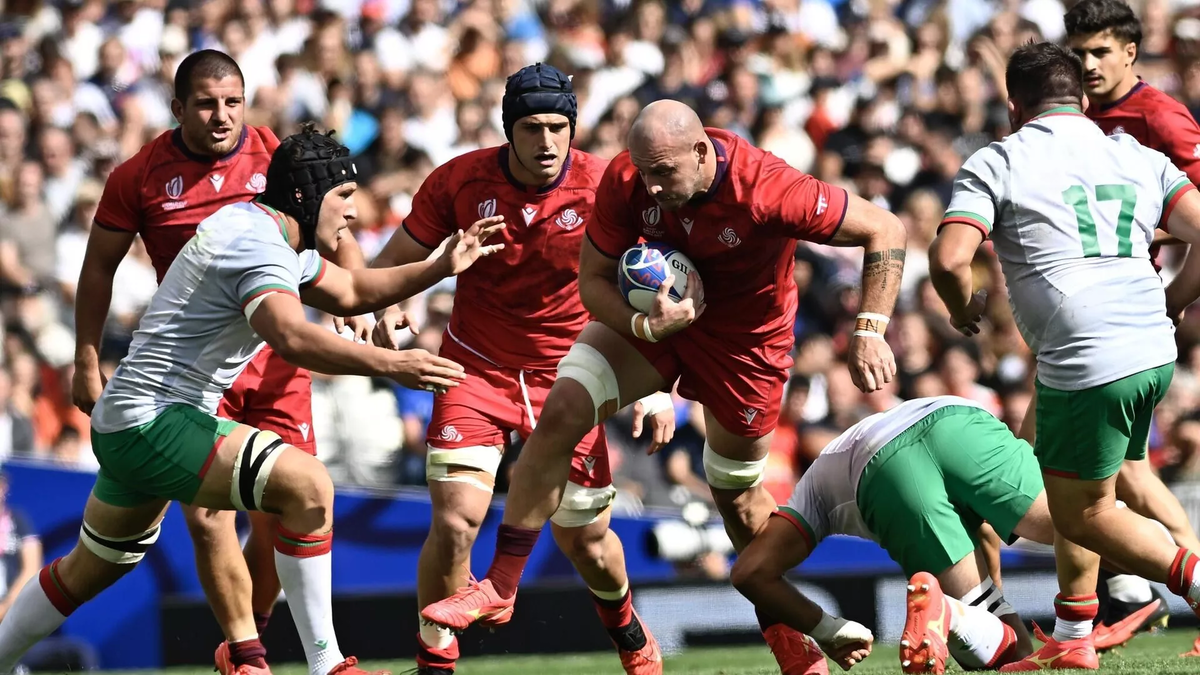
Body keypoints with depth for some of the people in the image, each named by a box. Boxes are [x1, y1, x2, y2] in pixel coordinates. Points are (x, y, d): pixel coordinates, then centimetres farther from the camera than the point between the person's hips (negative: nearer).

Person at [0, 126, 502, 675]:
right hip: (154, 423, -11)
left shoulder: (268, 232, 13)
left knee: (90, 570, 25)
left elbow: (349, 293, 24)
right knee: (306, 484, -21)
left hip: (125, 427, 11)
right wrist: (388, 364, -43)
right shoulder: (259, 243, -19)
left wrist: (442, 266, 14)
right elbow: (291, 337, -37)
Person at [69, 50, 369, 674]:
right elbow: (100, 266, 7)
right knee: (209, 513, -13)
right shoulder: (140, 177, -2)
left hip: (275, 360, 2)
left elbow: (335, 232, 6)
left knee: (282, 513, -2)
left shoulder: (279, 158, -1)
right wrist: (87, 362, 4)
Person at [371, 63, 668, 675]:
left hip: (567, 380, 1)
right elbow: (395, 263, -1)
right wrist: (387, 310, -23)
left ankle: (624, 624, 42)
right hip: (476, 368, 0)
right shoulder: (459, 182, -12)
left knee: (585, 542, 7)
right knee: (455, 521, -19)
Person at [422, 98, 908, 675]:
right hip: (654, 308, 3)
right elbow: (593, 280, -11)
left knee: (737, 494, 7)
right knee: (561, 412, -17)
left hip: (746, 336, -3)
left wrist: (870, 331, -29)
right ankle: (499, 588, -9)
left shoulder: (768, 190, -34)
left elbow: (884, 231, -24)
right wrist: (644, 325, -31)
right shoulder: (625, 181, -23)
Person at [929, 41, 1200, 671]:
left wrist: (963, 308, 10)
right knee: (1078, 494, 23)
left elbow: (948, 259, -11)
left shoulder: (996, 163, 2)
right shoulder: (1142, 158, 16)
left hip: (1085, 361, -7)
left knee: (1084, 514, 7)